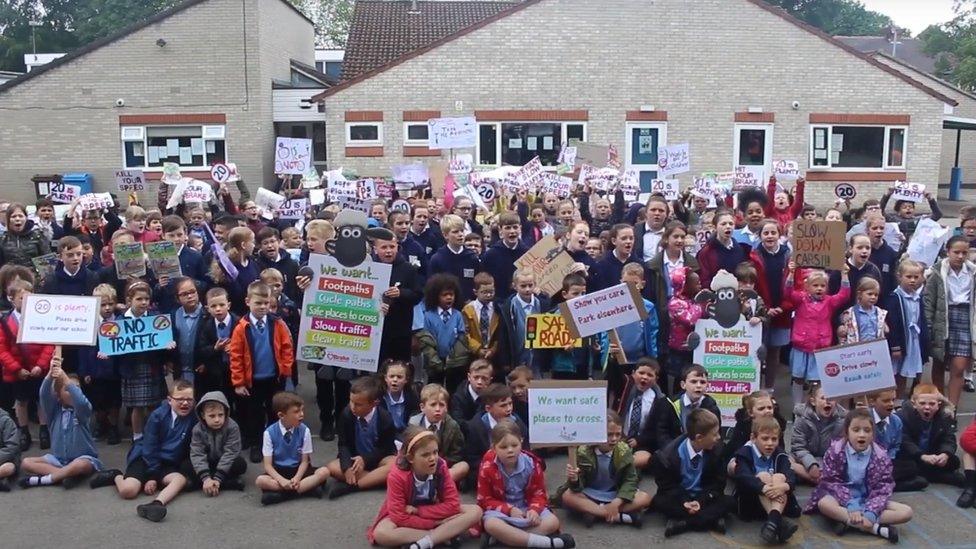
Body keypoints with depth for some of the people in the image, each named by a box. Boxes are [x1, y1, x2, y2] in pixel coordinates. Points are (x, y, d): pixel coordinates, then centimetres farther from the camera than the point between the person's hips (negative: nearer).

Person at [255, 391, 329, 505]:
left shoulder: (304, 430, -9)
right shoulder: (270, 433, -11)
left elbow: (305, 460, -4)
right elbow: (267, 464, -11)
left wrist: (297, 478, -24)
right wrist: (281, 480, -28)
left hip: (298, 469, 1)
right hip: (279, 471, -1)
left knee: (324, 472, -26)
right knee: (260, 481, -32)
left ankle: (281, 494, -27)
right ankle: (308, 487, -30)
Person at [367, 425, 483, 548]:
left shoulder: (440, 467, -18)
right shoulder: (397, 476, -25)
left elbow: (453, 505, -18)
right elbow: (400, 518, -26)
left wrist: (418, 511, -23)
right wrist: (436, 523, -25)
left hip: (434, 513, 3)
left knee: (475, 511, -20)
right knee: (380, 533, -36)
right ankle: (445, 535, -30)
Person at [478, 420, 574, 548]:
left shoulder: (532, 464, -10)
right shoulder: (487, 467, -14)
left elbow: (539, 493, -1)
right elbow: (485, 500, -9)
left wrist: (534, 509, -24)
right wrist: (509, 510, -22)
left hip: (527, 508, 3)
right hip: (501, 510, -2)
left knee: (553, 522, -23)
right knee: (491, 525, -37)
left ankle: (503, 537, -30)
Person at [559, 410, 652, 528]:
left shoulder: (624, 450, -10)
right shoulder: (583, 451, -14)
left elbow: (630, 480, -9)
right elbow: (579, 487, -12)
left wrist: (616, 502, -24)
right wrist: (574, 480, -38)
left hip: (617, 496, 1)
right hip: (590, 496, -1)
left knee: (645, 498, -24)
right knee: (567, 496, -32)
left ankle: (595, 512, -26)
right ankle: (621, 517, -31)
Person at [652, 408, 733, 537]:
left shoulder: (716, 450, -13)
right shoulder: (669, 454, -18)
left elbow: (718, 482, -6)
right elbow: (667, 485, -10)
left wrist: (700, 501, -21)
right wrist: (684, 502, -27)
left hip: (703, 497, 2)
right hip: (679, 497, -2)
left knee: (729, 502, -24)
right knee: (659, 501, -29)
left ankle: (682, 523, -32)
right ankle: (711, 520, -31)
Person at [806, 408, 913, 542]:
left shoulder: (880, 456, -7)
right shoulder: (835, 451, -11)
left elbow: (882, 488, -11)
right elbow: (833, 482, -13)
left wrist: (870, 513, -27)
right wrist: (851, 507, -27)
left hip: (867, 500, 2)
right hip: (842, 498, -2)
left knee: (906, 512, -18)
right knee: (824, 504, -36)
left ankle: (848, 521, -27)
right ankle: (877, 529, -32)